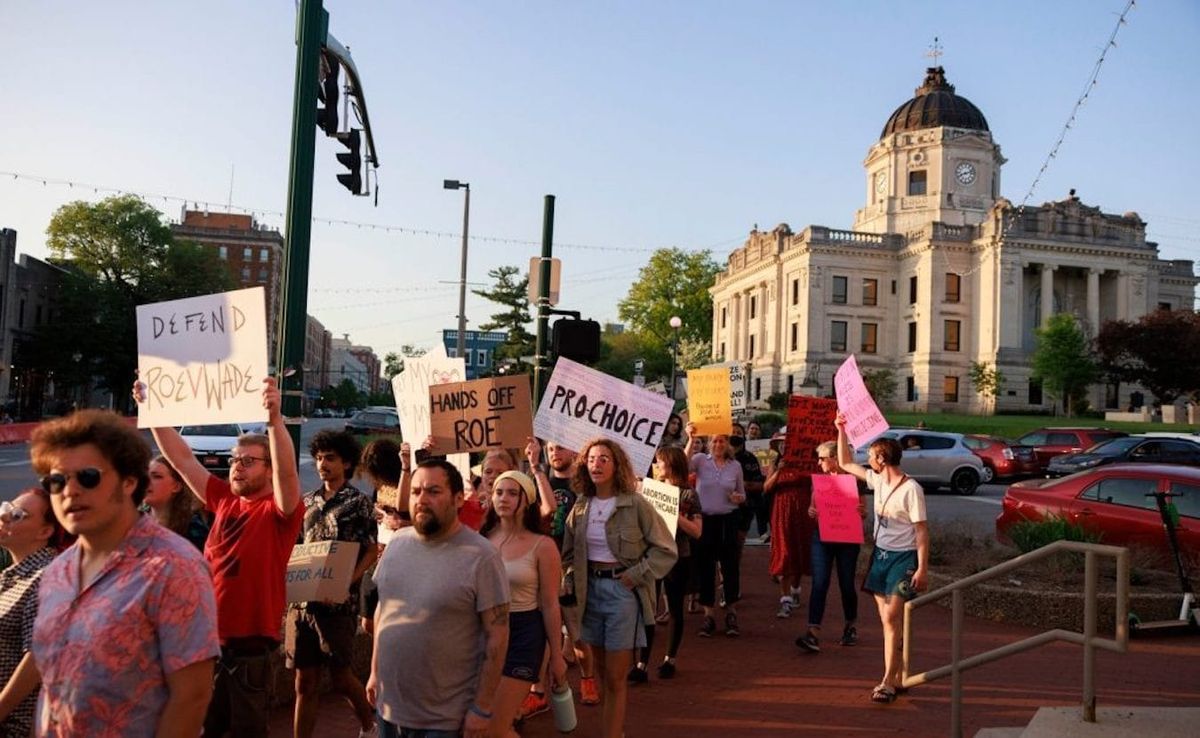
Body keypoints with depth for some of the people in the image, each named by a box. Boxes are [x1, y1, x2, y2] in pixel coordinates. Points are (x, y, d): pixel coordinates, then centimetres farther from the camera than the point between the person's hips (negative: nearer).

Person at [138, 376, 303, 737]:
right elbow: (182, 458, 7)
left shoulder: (279, 510, -11)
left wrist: (275, 418, -44)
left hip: (251, 649, -5)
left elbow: (287, 471, -31)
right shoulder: (224, 501, 5)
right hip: (208, 641, 5)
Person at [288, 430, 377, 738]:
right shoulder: (307, 501, 12)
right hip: (301, 601, 5)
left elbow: (372, 551, -7)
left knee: (340, 678, 6)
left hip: (337, 602, -5)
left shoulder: (358, 502, -4)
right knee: (305, 683, 7)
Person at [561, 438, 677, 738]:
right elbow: (569, 553, 12)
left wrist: (636, 575, -14)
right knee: (603, 673, 15)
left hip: (623, 590, -5)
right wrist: (568, 581, -3)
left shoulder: (636, 505, -10)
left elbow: (666, 549, -8)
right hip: (591, 589, 5)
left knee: (615, 678, -1)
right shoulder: (581, 507, 5)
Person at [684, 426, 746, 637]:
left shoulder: (735, 465, 5)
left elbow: (742, 495, 13)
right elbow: (684, 465, -25)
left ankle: (731, 613, 19)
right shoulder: (701, 460, -2)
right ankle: (709, 615, 14)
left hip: (728, 520, 1)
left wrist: (738, 497, -10)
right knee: (705, 567, 4)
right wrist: (690, 440, -32)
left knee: (730, 565, 5)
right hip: (704, 519, -1)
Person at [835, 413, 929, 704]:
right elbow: (845, 463, 19)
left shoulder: (911, 489, -15)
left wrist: (922, 568, -17)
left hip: (903, 558, -7)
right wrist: (842, 431, 13)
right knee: (888, 620, 9)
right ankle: (898, 677, 17)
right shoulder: (877, 480, 6)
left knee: (892, 618, -14)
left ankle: (888, 682, -12)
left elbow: (922, 531, -14)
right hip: (881, 554, 7)